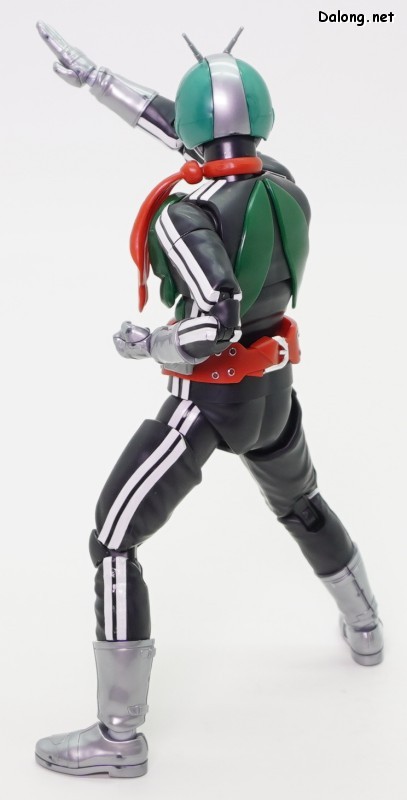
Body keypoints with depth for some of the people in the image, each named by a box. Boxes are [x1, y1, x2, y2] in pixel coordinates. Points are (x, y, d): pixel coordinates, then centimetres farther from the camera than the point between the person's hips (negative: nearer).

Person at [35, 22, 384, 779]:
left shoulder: (184, 212, -25)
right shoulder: (281, 182, -4)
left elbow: (215, 322, -33)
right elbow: (180, 133, 7)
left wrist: (148, 345, -14)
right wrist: (93, 76, 10)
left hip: (207, 398, -7)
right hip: (273, 386, 7)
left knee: (113, 541, -1)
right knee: (300, 502, 33)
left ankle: (120, 736, 1)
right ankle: (365, 630, 53)